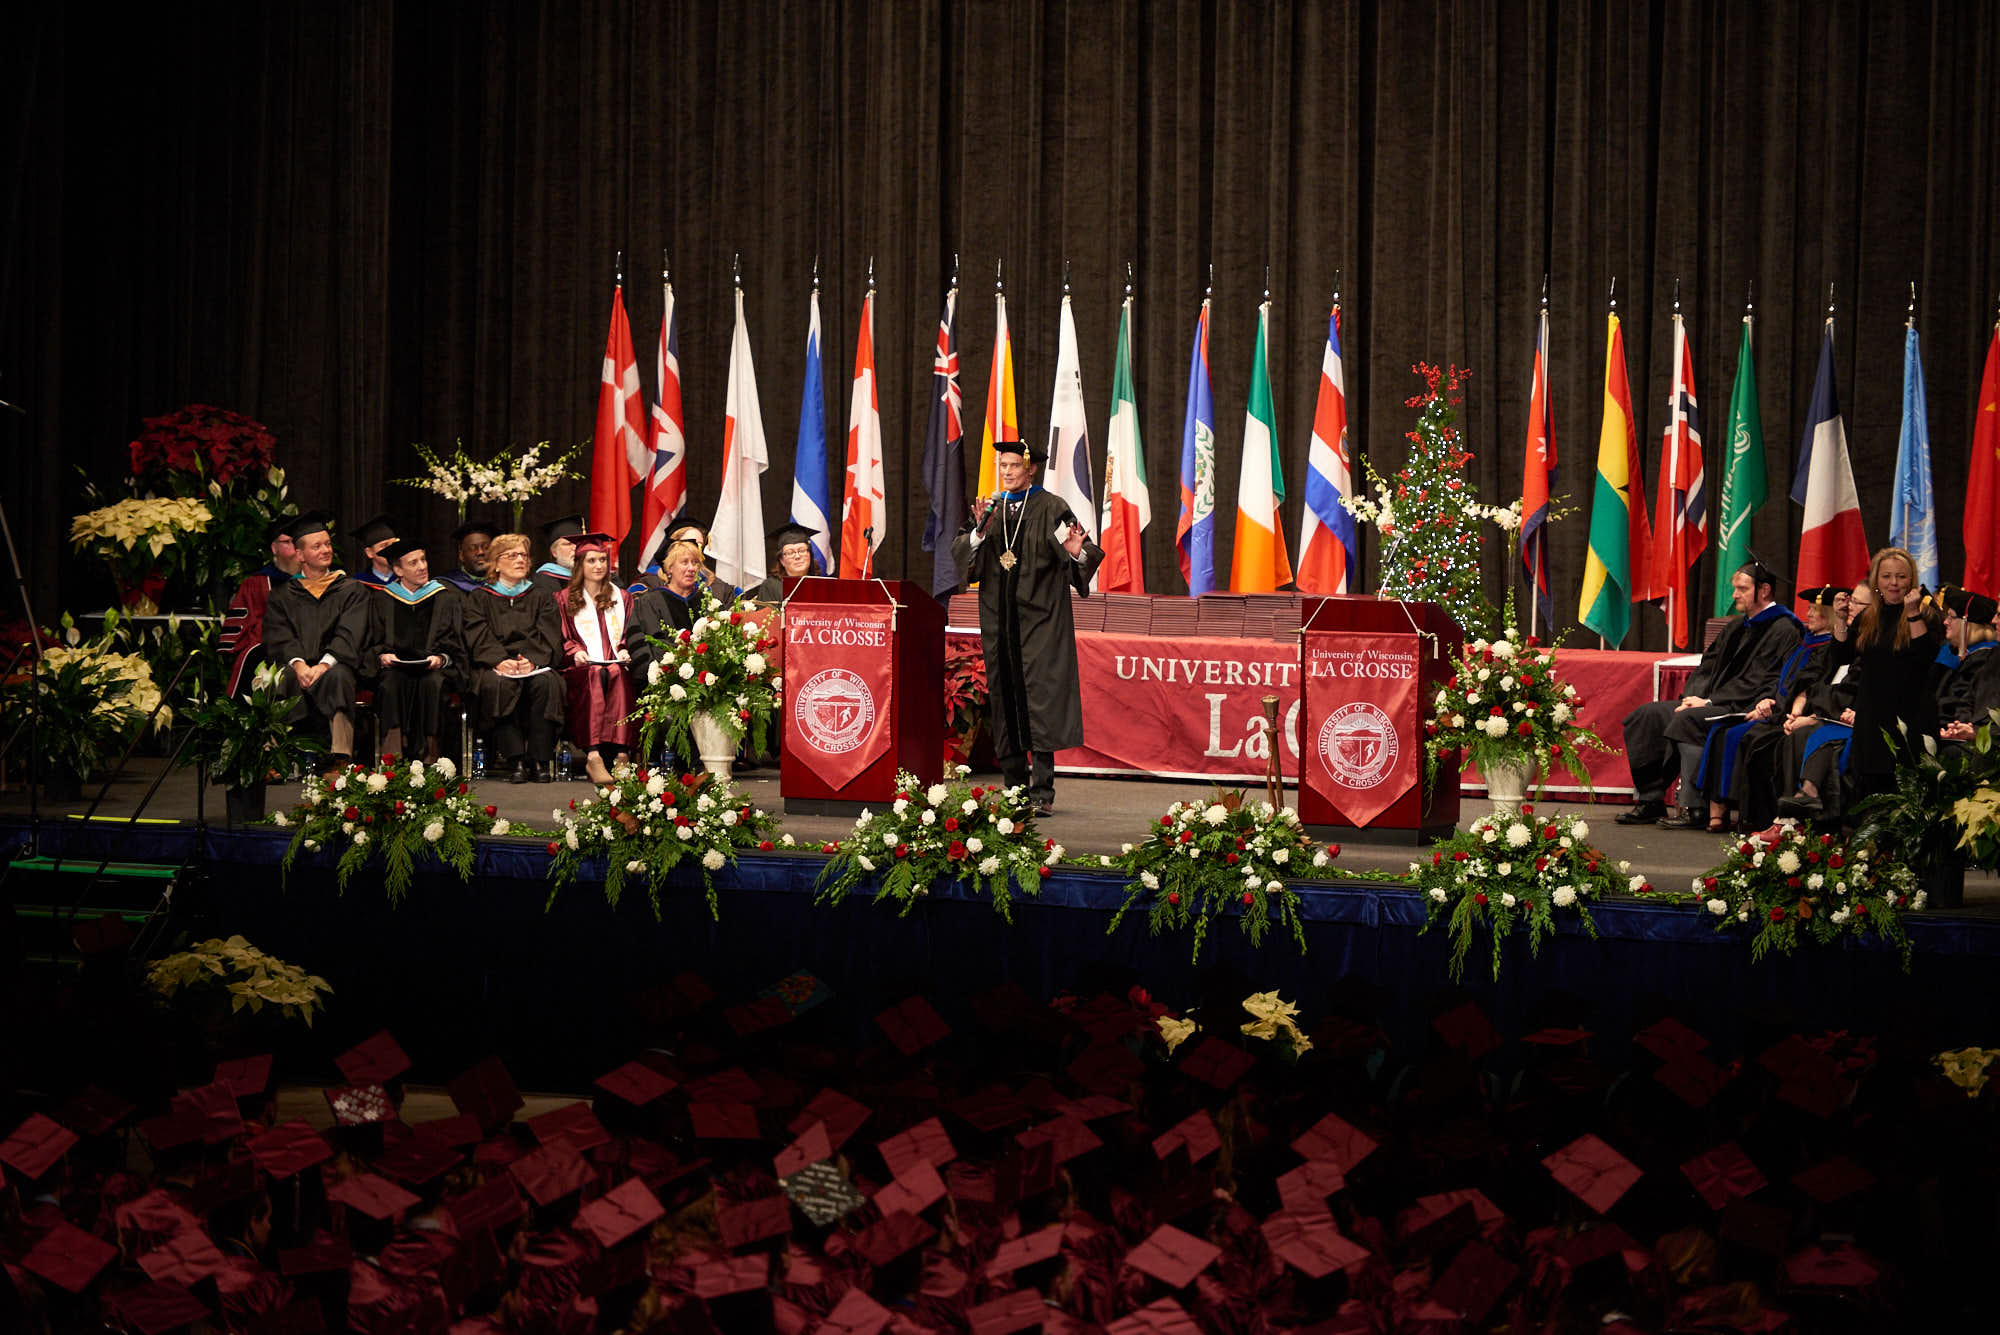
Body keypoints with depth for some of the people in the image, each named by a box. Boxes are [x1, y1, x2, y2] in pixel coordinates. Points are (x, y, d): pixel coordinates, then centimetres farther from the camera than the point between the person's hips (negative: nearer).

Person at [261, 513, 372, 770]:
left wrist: (323, 665, -18)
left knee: (338, 677, -38)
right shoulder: (282, 595, 20)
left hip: (334, 665, -1)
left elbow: (349, 635, 1)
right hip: (297, 667, 1)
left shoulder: (351, 591, 17)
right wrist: (298, 664, -18)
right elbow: (278, 638, 4)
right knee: (276, 680, -35)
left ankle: (340, 759, -51)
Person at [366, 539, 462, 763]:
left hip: (433, 668, -1)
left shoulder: (446, 598, 13)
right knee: (391, 682, -35)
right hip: (396, 666, 1)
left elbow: (455, 648, 8)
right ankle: (392, 760, -44)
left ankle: (430, 759, -36)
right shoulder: (383, 601, 15)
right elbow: (373, 646, 13)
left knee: (432, 682, -36)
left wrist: (440, 659, -13)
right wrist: (382, 655, -10)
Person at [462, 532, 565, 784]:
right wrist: (500, 660, -21)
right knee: (498, 684, -36)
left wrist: (532, 660, -17)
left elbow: (549, 639, 5)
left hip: (535, 665, 1)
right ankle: (516, 760, -37)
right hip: (494, 666, -1)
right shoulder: (479, 599, 16)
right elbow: (479, 639, 0)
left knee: (546, 682, -34)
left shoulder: (541, 598, 20)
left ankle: (540, 760, -31)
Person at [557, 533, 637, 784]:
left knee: (617, 675, -36)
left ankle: (619, 752, -45)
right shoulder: (565, 599, 18)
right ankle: (593, 755, -50)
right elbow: (560, 640, 11)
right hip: (582, 667, -1)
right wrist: (575, 651, -10)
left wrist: (625, 651, -3)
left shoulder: (622, 598, 23)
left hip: (616, 663, 1)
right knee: (596, 676, -37)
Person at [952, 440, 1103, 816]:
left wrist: (1077, 551, -29)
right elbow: (960, 552, 3)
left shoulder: (1051, 509, -2)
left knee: (1039, 699, -10)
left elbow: (1085, 560, -7)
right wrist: (980, 531, -14)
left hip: (1040, 619, -5)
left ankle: (1042, 792, -11)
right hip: (999, 618, 5)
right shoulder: (990, 508, 12)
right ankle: (1015, 788, 14)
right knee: (1005, 699, 7)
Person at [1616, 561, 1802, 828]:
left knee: (1687, 720, -33)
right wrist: (1694, 698, -4)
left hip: (1745, 710, -10)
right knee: (1647, 715, -2)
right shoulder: (1736, 627, 19)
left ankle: (1694, 810, -30)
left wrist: (1709, 702, -18)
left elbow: (1757, 683, -17)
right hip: (1714, 705, 10)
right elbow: (1708, 665, 16)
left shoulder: (1782, 631, -9)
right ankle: (1650, 802, -5)